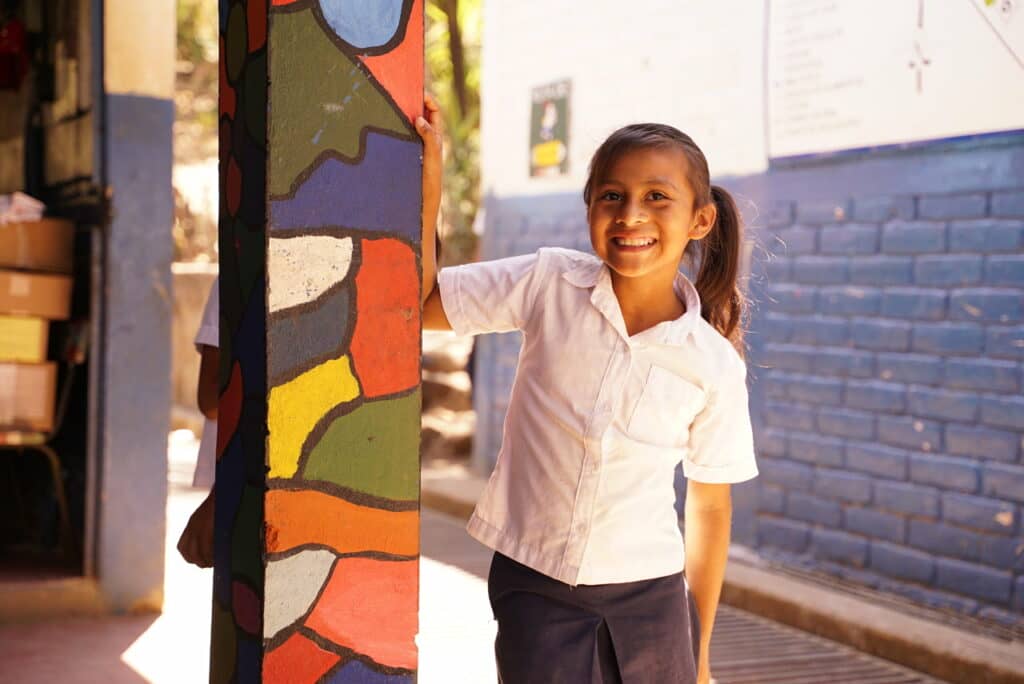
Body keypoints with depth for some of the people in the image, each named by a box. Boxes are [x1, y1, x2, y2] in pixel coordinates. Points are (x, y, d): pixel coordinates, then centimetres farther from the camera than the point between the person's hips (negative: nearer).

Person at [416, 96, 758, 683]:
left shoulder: (714, 366, -7)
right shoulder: (549, 286, -7)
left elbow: (710, 508, 2)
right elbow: (420, 302, -2)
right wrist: (429, 182, -13)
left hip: (649, 597, 1)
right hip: (534, 590, 0)